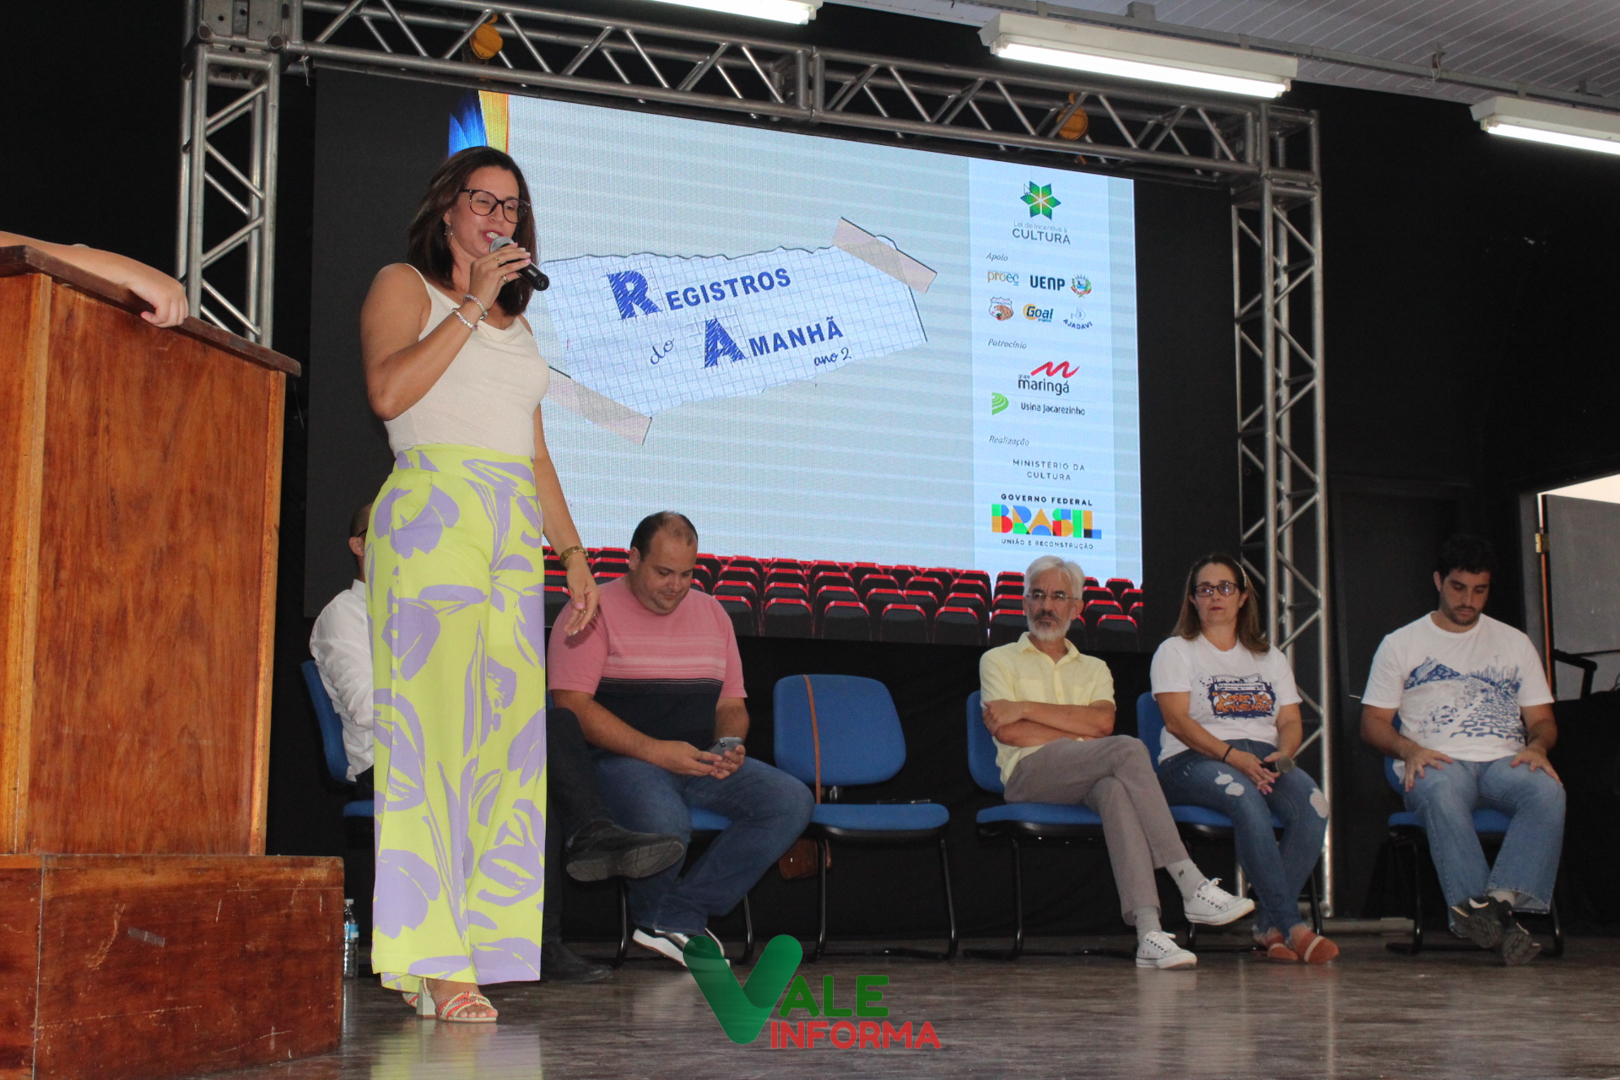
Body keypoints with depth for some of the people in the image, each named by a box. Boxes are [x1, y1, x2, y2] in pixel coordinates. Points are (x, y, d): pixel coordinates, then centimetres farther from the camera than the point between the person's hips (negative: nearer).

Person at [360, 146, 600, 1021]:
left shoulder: (516, 320, 27)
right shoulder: (404, 286, 9)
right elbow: (388, 391, -10)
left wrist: (574, 556, 19)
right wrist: (470, 306, -7)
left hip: (515, 537, 6)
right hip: (433, 515, -6)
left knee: (507, 735, -2)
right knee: (433, 727, -12)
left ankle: (475, 946, -1)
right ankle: (431, 961, -13)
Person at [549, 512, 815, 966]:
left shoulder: (711, 613, 19)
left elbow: (731, 703, 22)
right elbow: (572, 704, -10)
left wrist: (729, 745, -3)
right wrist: (654, 750, -18)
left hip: (701, 760, 6)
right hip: (623, 758, -6)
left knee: (792, 801, -17)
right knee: (665, 823, -39)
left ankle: (672, 919, -17)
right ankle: (682, 923, -3)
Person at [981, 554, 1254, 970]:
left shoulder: (1094, 669, 27)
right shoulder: (999, 660, 18)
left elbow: (1102, 721, 3)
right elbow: (1007, 731, -1)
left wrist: (1027, 708, -4)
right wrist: (1081, 736, -4)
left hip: (1087, 779, 3)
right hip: (1029, 773, -3)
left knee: (1115, 789, -38)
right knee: (1128, 749, -31)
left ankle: (1148, 931, -51)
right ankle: (1192, 888, -37)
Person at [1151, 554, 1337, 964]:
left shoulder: (1269, 657, 24)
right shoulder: (1176, 651, 10)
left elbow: (1291, 721, 14)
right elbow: (1177, 719, -5)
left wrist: (1283, 753, -10)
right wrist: (1232, 756, -19)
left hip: (1265, 758, 4)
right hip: (1194, 760, -4)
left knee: (1313, 803, -29)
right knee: (1247, 799, -38)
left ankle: (1270, 925, -27)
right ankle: (1291, 925, -38)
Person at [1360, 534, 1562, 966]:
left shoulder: (1515, 643, 21)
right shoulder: (1401, 644, 14)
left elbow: (1542, 719, 19)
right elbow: (1373, 723, 9)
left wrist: (1536, 746, -6)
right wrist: (1410, 749, -13)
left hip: (1505, 761, 2)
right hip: (1438, 763, -2)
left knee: (1548, 791, -34)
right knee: (1442, 796, -40)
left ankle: (1500, 899, -47)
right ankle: (1488, 912, -47)